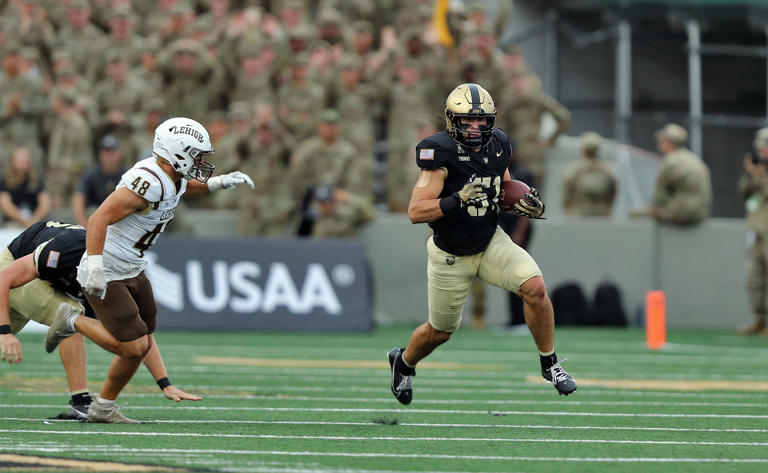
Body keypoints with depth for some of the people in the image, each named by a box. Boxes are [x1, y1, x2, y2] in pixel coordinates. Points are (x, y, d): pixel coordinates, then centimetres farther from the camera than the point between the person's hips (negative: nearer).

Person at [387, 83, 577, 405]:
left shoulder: (497, 147, -5)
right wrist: (456, 201, -42)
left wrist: (529, 207, -8)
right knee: (440, 332, 13)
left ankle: (550, 365, -4)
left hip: (491, 243, 4)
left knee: (534, 287, -21)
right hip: (450, 255, -4)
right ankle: (403, 362, 46)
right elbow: (415, 212, -28)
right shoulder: (442, 153, -24)